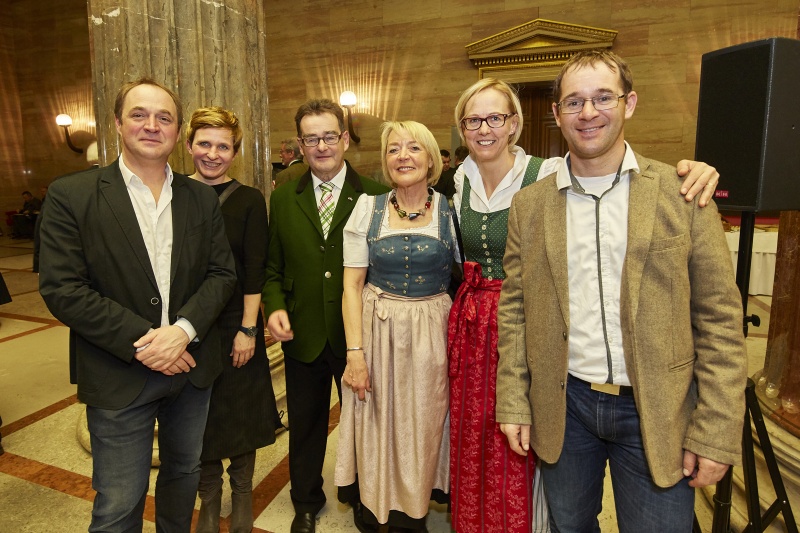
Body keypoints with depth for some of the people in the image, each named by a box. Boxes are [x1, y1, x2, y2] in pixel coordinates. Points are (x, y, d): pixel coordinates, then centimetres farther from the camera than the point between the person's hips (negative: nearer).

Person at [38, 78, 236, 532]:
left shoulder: (202, 198, 3)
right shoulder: (71, 195, -7)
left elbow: (222, 272, 0)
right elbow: (61, 289, -12)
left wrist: (183, 329, -16)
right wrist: (139, 341, -18)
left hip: (191, 366, 4)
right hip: (119, 377, -3)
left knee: (185, 472, 23)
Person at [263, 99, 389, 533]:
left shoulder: (375, 196, -7)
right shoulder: (283, 199, 3)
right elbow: (273, 267, 8)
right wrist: (275, 306, -9)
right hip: (303, 335, 3)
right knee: (305, 426, 20)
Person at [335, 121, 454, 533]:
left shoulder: (450, 210, -2)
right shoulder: (368, 208, -2)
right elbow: (352, 285, -3)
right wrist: (355, 351, -9)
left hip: (432, 333, 0)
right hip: (377, 330, 0)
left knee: (424, 427, 12)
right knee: (379, 426, 13)